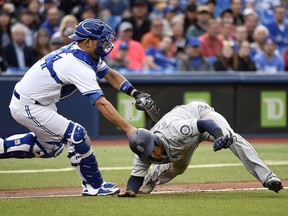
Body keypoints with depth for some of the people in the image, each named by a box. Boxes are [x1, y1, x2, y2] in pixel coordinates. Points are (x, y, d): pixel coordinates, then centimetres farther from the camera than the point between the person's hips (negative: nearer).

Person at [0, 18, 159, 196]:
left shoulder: (87, 54, 2)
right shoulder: (79, 65, -27)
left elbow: (110, 75, 10)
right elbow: (101, 103, -32)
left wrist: (136, 94, -4)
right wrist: (127, 128, -35)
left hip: (41, 103, 10)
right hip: (27, 107, -10)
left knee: (51, 147, 20)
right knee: (77, 135, -14)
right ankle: (94, 186, -2)